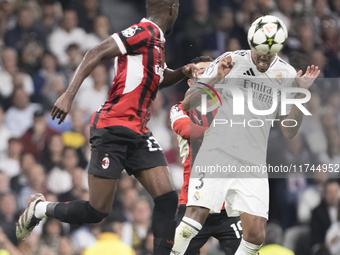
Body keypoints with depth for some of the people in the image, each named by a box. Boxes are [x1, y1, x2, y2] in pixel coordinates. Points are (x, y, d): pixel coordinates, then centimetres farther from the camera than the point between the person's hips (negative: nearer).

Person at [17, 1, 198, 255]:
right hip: (114, 127, -9)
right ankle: (40, 208, 19)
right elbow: (97, 53, -20)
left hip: (137, 133, 9)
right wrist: (69, 94, -28)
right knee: (97, 211, -4)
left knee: (167, 199, -6)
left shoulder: (156, 41, 16)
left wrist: (182, 72, 16)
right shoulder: (144, 32, -11)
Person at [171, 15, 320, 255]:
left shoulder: (287, 75, 4)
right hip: (216, 154, -2)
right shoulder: (231, 61, -3)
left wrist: (301, 94, -8)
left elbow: (289, 131, 5)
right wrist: (214, 80, -17)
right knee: (195, 218, -18)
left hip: (253, 164, 2)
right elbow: (189, 103, -1)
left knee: (256, 235, -8)